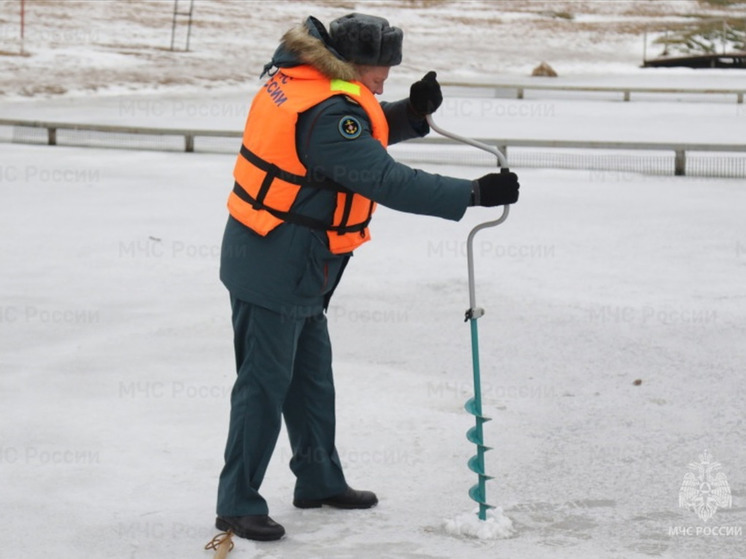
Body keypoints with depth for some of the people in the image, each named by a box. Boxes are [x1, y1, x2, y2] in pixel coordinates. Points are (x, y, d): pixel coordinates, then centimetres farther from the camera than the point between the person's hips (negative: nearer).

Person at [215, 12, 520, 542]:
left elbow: (368, 134, 16)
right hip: (275, 266, -11)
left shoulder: (300, 78, 5)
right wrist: (474, 193, -28)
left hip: (294, 267, 11)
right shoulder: (328, 112, -25)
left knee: (312, 372, 20)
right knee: (265, 383, -2)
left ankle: (321, 481, 34)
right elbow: (387, 181, -30)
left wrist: (412, 111, -2)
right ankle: (238, 505, 7)